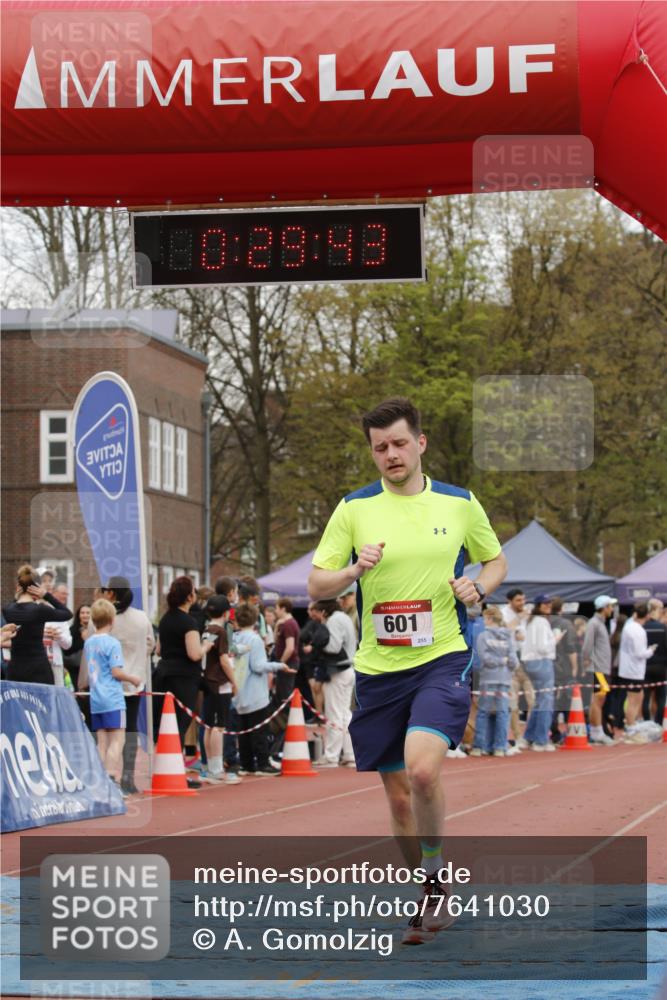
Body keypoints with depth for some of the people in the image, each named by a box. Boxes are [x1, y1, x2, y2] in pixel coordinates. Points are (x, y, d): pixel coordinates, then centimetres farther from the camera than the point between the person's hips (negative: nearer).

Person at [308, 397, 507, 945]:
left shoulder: (460, 503, 4)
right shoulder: (354, 508, 3)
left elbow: (496, 561, 18)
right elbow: (316, 586, 3)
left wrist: (478, 586, -4)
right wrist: (355, 570, -17)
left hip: (443, 658, -2)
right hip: (378, 668, 2)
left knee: (422, 768, -24)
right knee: (399, 795, 6)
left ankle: (435, 881, -4)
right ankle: (431, 898, 24)